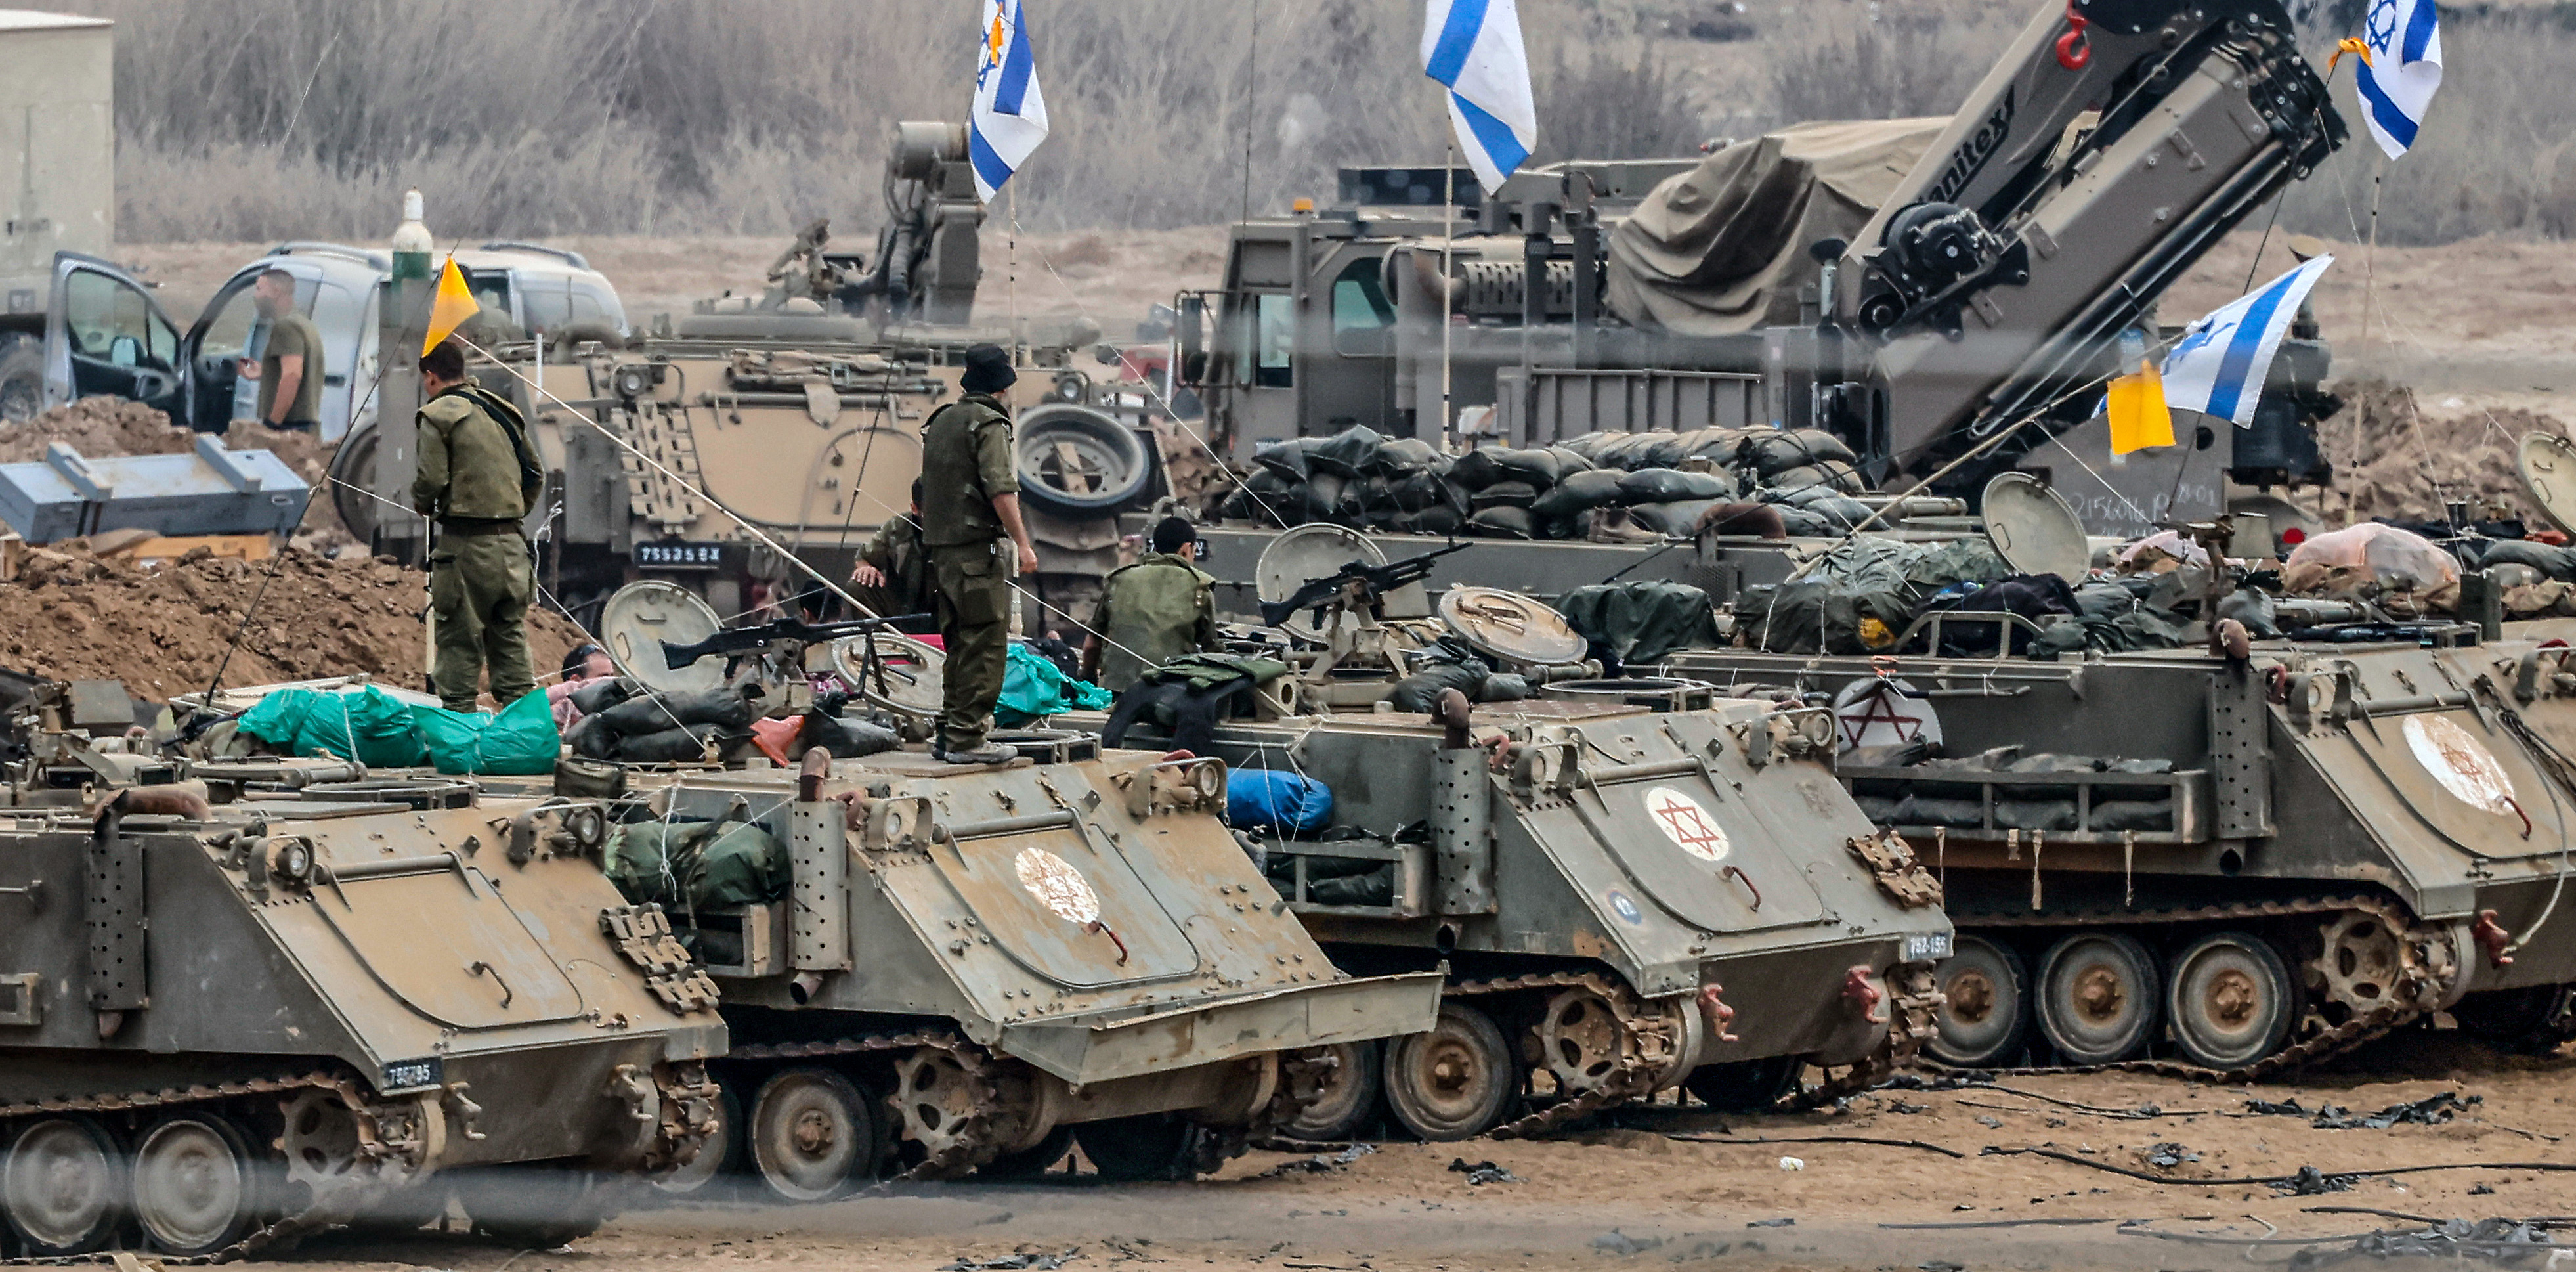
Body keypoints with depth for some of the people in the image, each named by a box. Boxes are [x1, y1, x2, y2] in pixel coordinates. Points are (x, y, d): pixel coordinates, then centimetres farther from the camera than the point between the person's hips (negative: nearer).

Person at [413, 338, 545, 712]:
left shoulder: (438, 415, -6)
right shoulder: (503, 412, 15)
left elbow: (431, 480, -13)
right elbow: (536, 474, 18)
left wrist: (423, 506, 8)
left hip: (466, 542, -6)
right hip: (511, 542, 6)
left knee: (459, 640, -2)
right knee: (510, 637, 11)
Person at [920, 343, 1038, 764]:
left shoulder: (940, 421, 16)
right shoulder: (989, 424, -10)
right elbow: (1001, 490, -18)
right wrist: (1023, 542, -16)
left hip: (940, 547, 9)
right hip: (977, 546, -9)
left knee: (959, 643, 15)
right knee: (985, 645, -7)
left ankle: (949, 731, 17)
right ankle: (967, 738, -11)